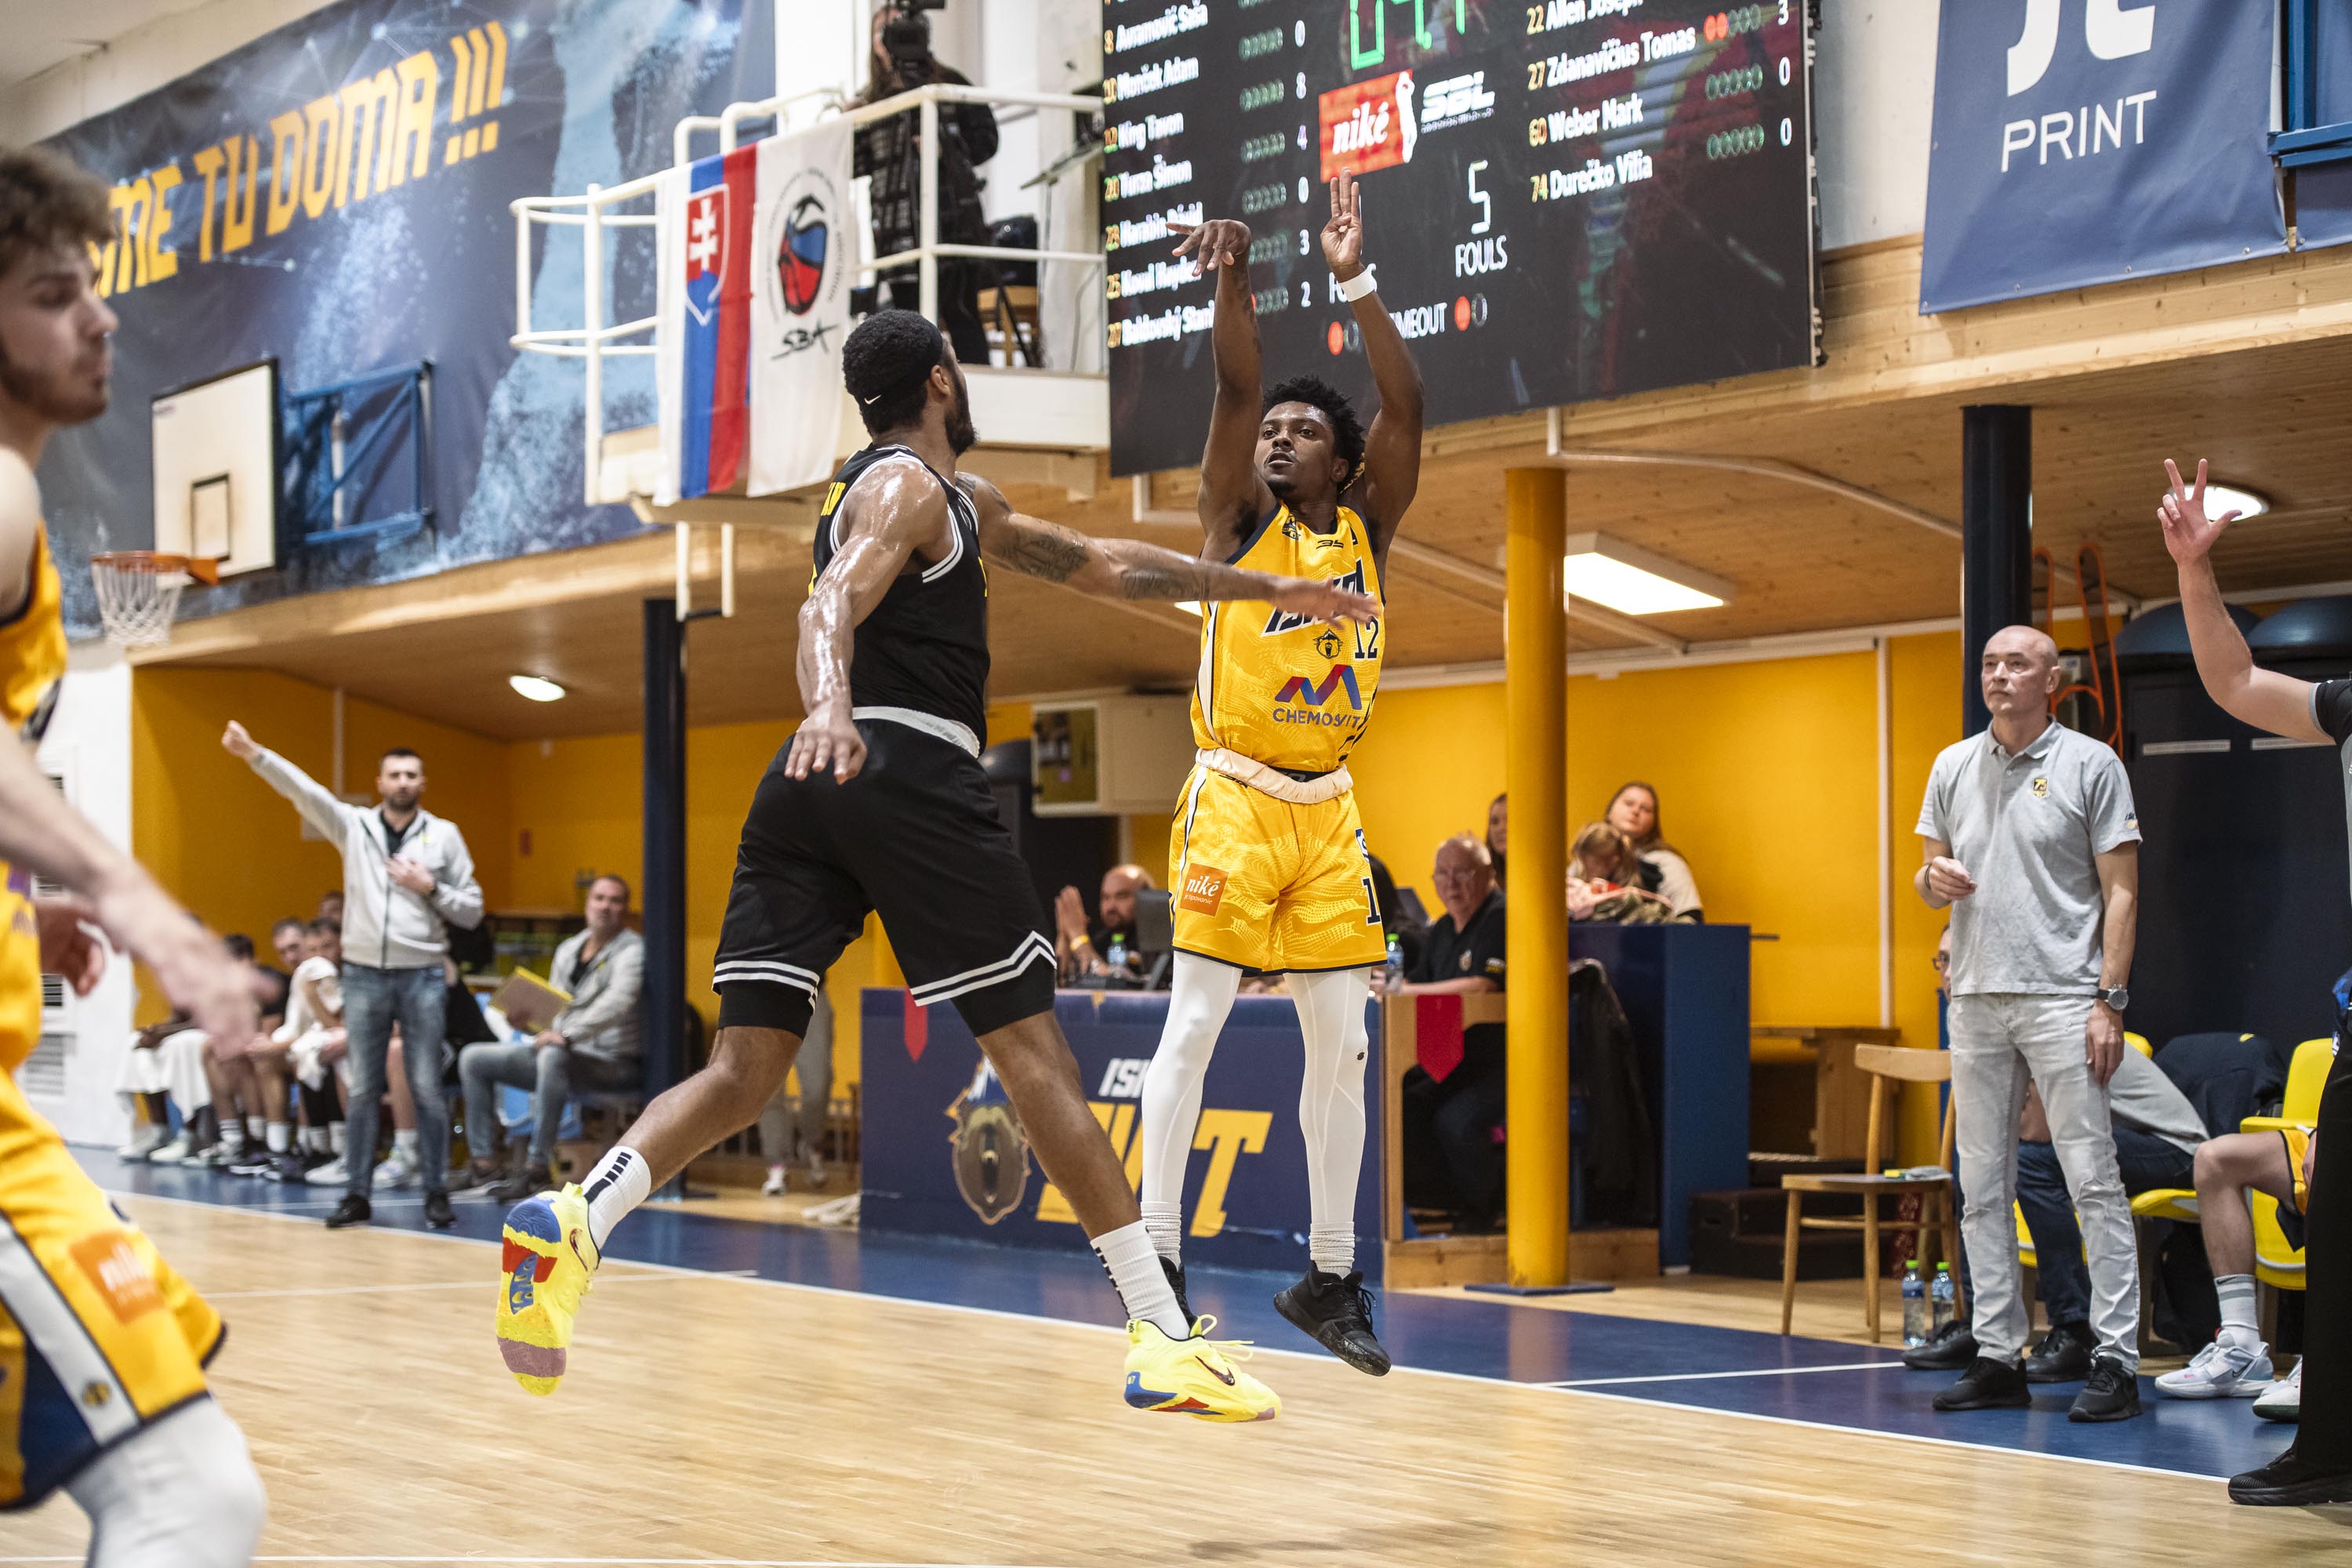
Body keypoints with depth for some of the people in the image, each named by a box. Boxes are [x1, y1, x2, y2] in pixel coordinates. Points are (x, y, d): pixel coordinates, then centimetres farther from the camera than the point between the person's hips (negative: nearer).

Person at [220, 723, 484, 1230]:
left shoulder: (444, 836, 4)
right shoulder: (354, 826, 5)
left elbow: (472, 912, 6)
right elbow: (302, 789, -8)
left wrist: (431, 888, -10)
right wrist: (254, 754, -21)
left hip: (421, 977, -1)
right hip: (364, 974, 1)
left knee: (427, 1089, -1)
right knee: (362, 1090, 4)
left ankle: (437, 1193, 6)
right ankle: (358, 1194, 9)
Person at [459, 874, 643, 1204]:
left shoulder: (631, 950, -8)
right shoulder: (568, 950, 15)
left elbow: (618, 1003, -26)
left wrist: (568, 1035, -34)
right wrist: (547, 1030, -4)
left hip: (614, 1062, -8)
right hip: (566, 1055, 8)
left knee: (553, 1057, -40)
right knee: (473, 1058, 0)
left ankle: (537, 1165, -37)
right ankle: (483, 1159, -7)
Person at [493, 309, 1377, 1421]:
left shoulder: (962, 500, 30)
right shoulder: (907, 484, 1)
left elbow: (1098, 565, 35)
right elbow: (833, 603, -18)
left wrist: (1269, 591, 37)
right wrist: (828, 699, -40)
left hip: (814, 785, 9)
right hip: (910, 775, -8)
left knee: (745, 1069, 0)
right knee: (1034, 1052, -5)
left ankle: (574, 1219, -24)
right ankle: (1164, 1339, -4)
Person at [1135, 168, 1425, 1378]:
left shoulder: (1366, 530, 9)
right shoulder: (1239, 520, 3)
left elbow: (1406, 407, -4)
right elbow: (1236, 389, -13)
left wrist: (1356, 282, -13)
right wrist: (1232, 279, -27)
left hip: (1329, 811, 4)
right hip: (1236, 798, -4)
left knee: (1342, 1041, 5)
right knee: (1194, 1024, -8)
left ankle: (1329, 1276, 15)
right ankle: (1156, 1264, -7)